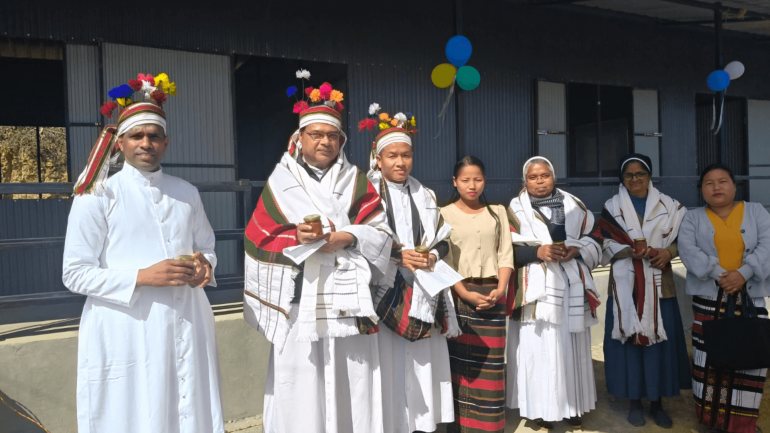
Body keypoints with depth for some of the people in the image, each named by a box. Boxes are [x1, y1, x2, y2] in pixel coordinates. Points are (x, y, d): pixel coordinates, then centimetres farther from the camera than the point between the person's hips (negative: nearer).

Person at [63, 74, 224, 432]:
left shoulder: (186, 194, 9)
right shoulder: (97, 196, -4)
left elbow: (207, 247, 18)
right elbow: (75, 274, -6)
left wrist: (204, 264, -6)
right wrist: (142, 276, -18)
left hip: (185, 325, 4)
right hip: (125, 329, -4)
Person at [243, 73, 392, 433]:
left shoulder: (356, 182, 10)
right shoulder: (281, 182, 6)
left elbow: (382, 234, 3)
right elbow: (262, 241, 3)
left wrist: (347, 237, -13)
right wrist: (296, 236, -14)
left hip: (346, 301, 1)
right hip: (299, 303, -1)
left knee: (350, 385, 5)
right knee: (300, 388, 1)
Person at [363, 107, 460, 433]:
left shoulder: (425, 197, 15)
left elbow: (443, 241, 14)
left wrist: (432, 256, -6)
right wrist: (399, 255, -19)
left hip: (423, 297, 5)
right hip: (385, 296, -4)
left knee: (423, 364, 8)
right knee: (390, 366, -4)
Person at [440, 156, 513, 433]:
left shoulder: (497, 212, 11)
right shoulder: (445, 214, 2)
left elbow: (505, 253, 7)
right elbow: (443, 260, -5)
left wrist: (500, 288, -8)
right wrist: (466, 294, -15)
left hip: (492, 294, 2)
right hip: (458, 294, -2)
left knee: (491, 361, 3)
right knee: (460, 359, -1)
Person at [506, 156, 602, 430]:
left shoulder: (574, 206, 12)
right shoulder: (516, 210, 2)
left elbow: (594, 243, 13)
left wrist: (577, 250, -8)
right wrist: (537, 252, -17)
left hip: (570, 287, 3)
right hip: (536, 289, -3)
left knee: (572, 347, 8)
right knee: (538, 347, -2)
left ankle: (572, 407, 21)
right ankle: (541, 408, 10)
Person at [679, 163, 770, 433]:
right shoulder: (693, 218, 5)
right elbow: (687, 249, -11)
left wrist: (743, 273, -19)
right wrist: (717, 274, -22)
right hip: (708, 296, -1)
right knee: (710, 354, 4)